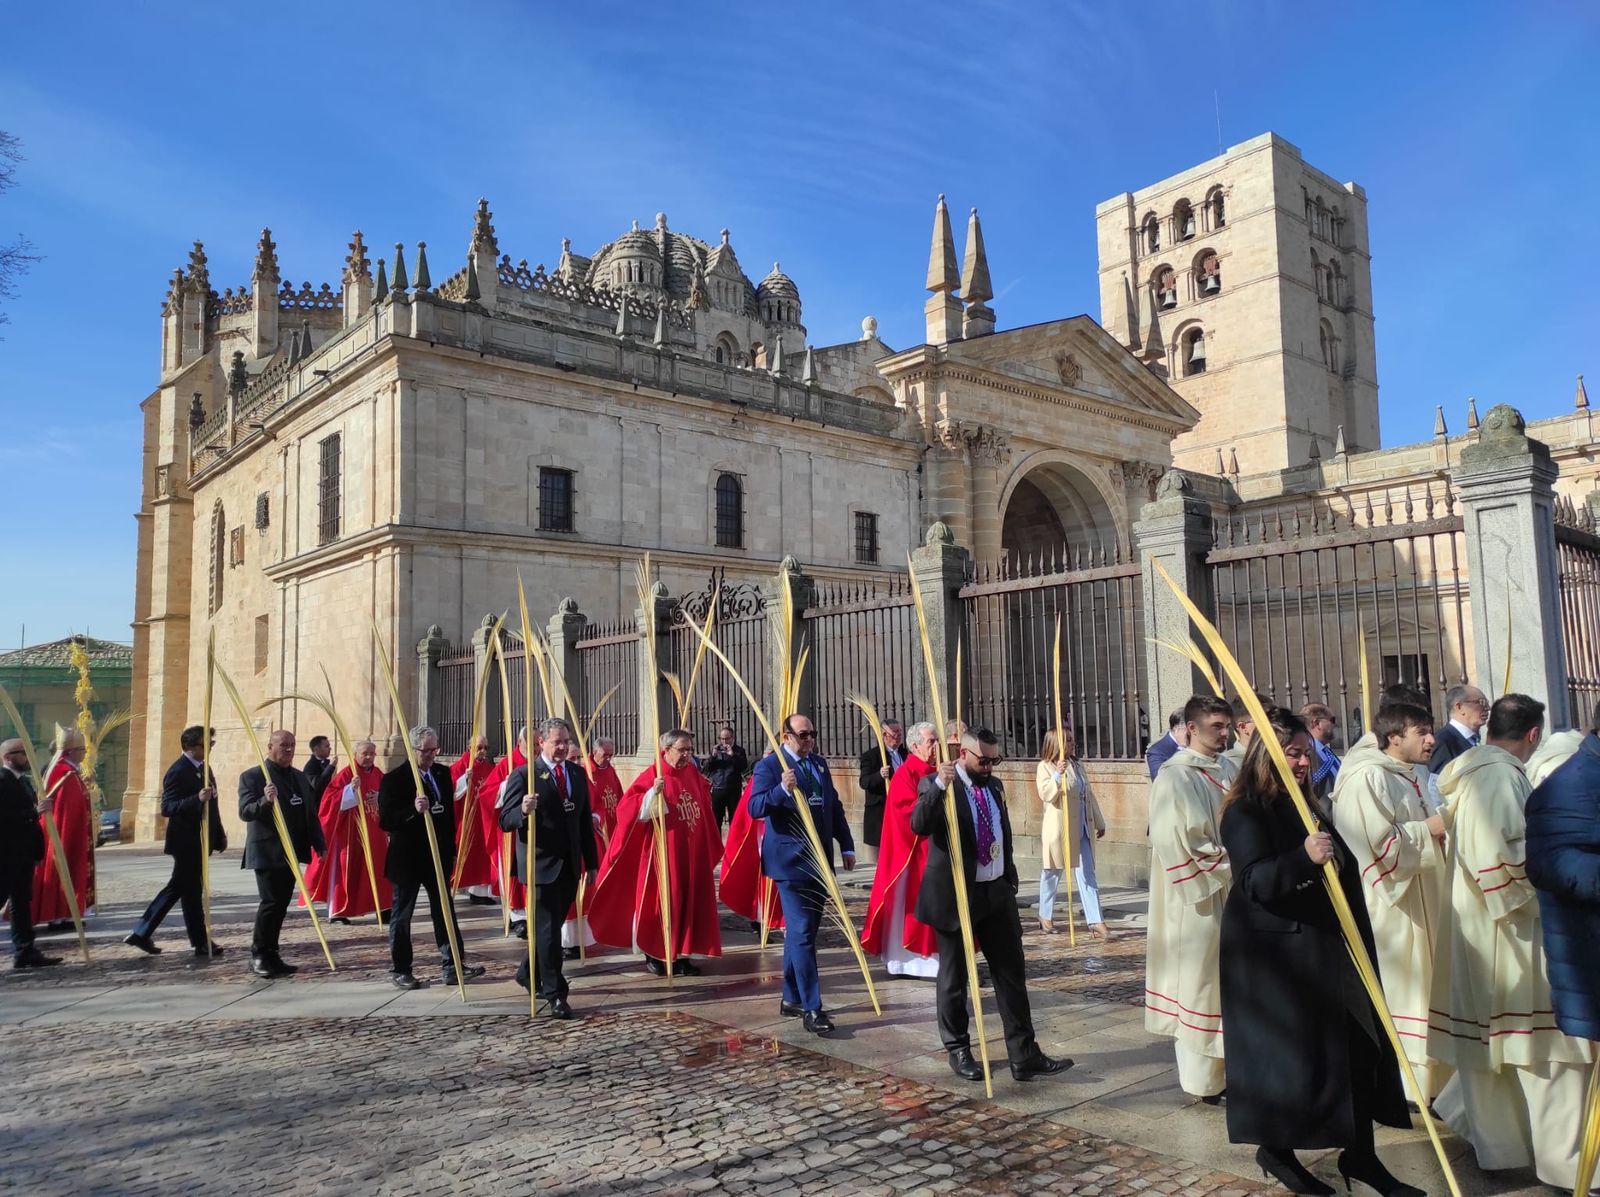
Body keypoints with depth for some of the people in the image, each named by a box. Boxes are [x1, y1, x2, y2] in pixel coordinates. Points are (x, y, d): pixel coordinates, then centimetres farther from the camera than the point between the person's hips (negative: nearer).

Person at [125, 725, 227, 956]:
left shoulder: (204, 768, 11)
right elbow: (167, 808, -23)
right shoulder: (178, 771, -17)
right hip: (187, 841, -9)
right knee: (191, 891, 1)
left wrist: (219, 834, 17)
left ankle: (142, 933, 25)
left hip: (199, 841, 9)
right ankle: (202, 943, 10)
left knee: (178, 887, 16)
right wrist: (197, 799, -37)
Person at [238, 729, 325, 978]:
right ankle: (258, 956, 5)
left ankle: (271, 955, 17)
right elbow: (245, 811, -14)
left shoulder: (299, 777, 14)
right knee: (271, 902, -8)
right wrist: (265, 800, -33)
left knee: (281, 905, 9)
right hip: (267, 853, -6)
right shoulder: (252, 776, -5)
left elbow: (311, 813, 16)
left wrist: (319, 844, 9)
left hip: (291, 853, 6)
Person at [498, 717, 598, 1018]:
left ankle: (528, 972, 37)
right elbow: (506, 820, -12)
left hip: (570, 866, 6)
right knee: (548, 929, -4)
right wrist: (524, 810, -33)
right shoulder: (523, 775, -8)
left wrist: (591, 862, 13)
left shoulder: (578, 774, 9)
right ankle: (555, 995, 2)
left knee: (553, 925, 15)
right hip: (541, 865, -6)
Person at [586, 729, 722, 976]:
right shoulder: (652, 776, -11)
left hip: (692, 854, 6)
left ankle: (680, 955, 18)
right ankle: (654, 955, 18)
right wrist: (653, 793, -30)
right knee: (660, 901, 2)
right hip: (663, 853, -6)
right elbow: (625, 807, -20)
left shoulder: (693, 774, 7)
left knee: (689, 902, 8)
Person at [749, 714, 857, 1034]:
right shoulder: (770, 765, -9)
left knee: (800, 930, 16)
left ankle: (791, 999, 27)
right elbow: (755, 807, -20)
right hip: (791, 861, -7)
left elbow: (834, 805, 17)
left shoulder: (819, 762, 12)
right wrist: (783, 789, -36)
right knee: (802, 933, -8)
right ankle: (811, 1009, -4)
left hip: (819, 861, 7)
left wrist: (846, 846, 13)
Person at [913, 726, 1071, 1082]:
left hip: (997, 893, 6)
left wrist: (1011, 882, 16)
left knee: (1012, 973, 6)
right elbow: (919, 825, -29)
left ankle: (1024, 1056, 12)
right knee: (954, 977, 8)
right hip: (954, 895, -6)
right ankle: (958, 1051, 24)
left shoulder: (994, 785, 10)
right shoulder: (935, 785, -11)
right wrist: (939, 786, -39)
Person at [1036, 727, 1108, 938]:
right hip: (1058, 829, -5)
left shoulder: (1077, 765, 13)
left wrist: (1099, 822, 19)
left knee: (1087, 875, 0)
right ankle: (1045, 916, 26)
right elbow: (1045, 794, -19)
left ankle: (1095, 921, -3)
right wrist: (1058, 775, -32)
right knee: (1052, 874, 9)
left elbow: (1089, 795, 17)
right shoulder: (1045, 767, -6)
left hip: (1082, 828, 5)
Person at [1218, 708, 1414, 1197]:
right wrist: (1303, 857, -38)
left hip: (1323, 946, 8)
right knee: (1287, 1047, -1)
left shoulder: (1308, 806, 14)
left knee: (1357, 1043, 5)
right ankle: (1275, 1148, 17)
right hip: (1273, 950, -8)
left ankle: (1360, 1152, 17)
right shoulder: (1244, 812, -12)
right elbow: (1254, 880, -24)